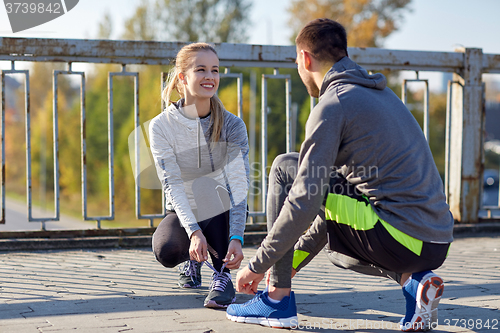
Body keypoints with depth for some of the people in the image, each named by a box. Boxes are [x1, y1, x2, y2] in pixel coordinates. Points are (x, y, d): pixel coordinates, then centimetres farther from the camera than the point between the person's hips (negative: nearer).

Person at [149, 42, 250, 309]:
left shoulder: (232, 125, -14)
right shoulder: (161, 126, -13)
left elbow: (239, 186, -22)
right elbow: (172, 184, -20)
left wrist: (236, 238, -36)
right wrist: (193, 231, -35)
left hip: (219, 214, 0)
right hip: (183, 212, 0)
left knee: (206, 185, -34)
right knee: (166, 250, -32)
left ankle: (222, 276, -23)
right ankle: (192, 259, 8)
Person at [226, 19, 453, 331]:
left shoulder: (333, 104, -7)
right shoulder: (381, 93, 22)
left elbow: (305, 202, -14)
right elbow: (336, 193, 27)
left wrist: (258, 265, -1)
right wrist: (295, 259, 32)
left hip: (399, 236, -9)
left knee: (285, 168, 2)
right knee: (335, 246, 36)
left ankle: (278, 298, 4)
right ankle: (413, 279, 9)